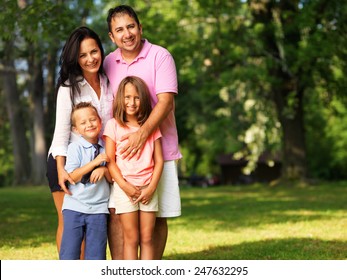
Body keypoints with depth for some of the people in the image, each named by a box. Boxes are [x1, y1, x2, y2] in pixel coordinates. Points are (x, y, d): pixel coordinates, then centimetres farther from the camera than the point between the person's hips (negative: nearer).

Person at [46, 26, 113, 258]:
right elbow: (61, 131, -12)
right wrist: (61, 169, -21)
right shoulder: (69, 88, -10)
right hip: (66, 161, -4)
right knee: (68, 222, -1)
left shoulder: (108, 84, 3)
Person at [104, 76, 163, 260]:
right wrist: (124, 185, -13)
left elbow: (159, 160, 4)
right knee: (131, 239, 0)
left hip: (148, 188, 2)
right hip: (124, 188, -2)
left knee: (147, 238, 3)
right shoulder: (113, 125, 0)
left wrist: (151, 187, -7)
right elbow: (110, 160, -4)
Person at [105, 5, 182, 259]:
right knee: (116, 214, -4)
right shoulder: (109, 63, 9)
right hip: (120, 152, 3)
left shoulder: (160, 56, -4)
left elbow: (166, 101, -13)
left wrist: (142, 133, -26)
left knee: (156, 216, 3)